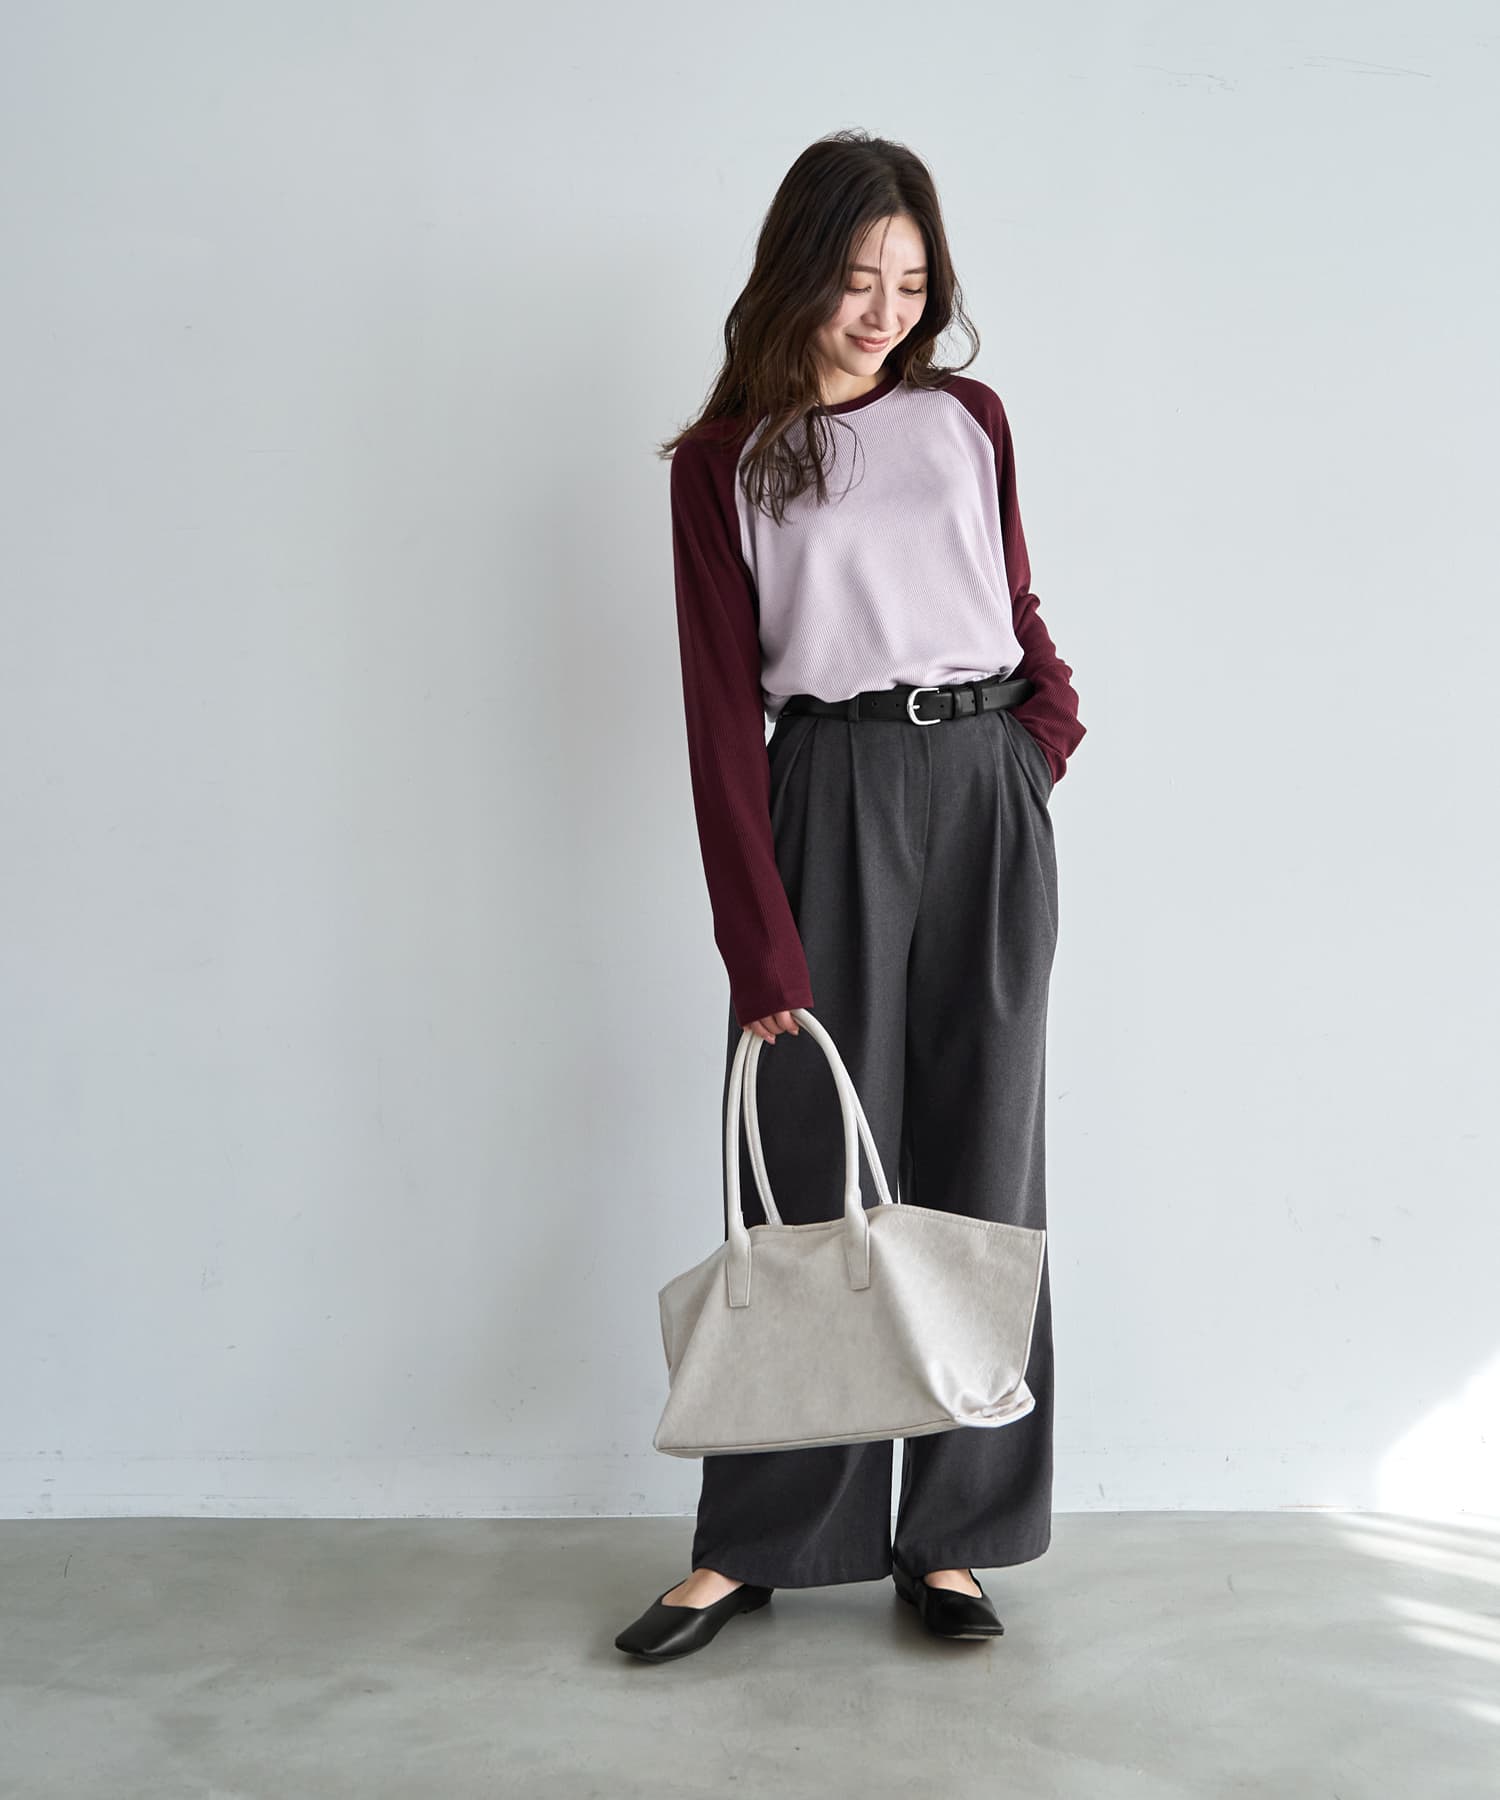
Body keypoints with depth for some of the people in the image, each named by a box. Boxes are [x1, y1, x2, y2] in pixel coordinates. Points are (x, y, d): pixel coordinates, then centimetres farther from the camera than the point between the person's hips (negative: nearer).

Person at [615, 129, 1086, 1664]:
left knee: (977, 1161, 4)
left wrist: (1046, 727, 0)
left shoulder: (968, 420, 11)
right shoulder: (724, 458, 2)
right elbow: (722, 706, -4)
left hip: (985, 793, 3)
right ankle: (750, 1541, 12)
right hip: (832, 796, -2)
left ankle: (949, 1535, 14)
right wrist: (761, 943, -11)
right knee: (812, 1169, -1)